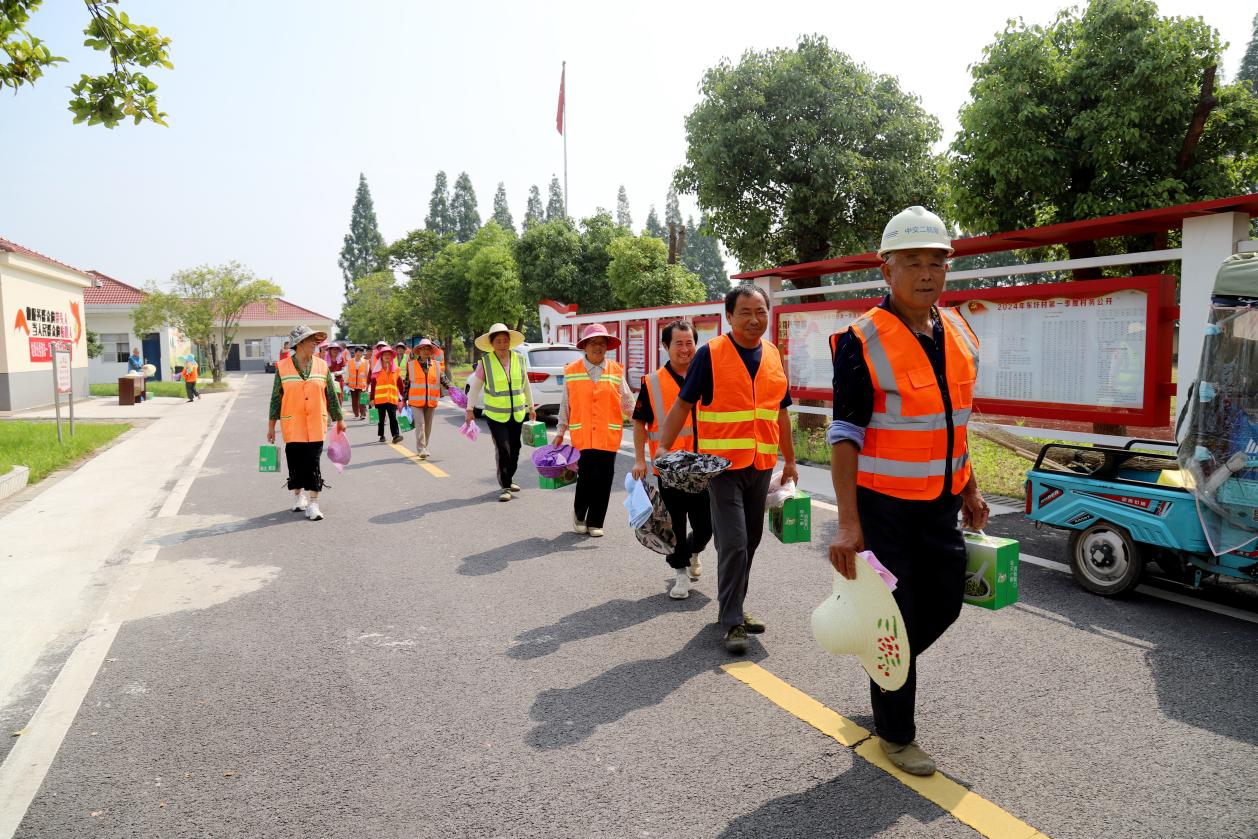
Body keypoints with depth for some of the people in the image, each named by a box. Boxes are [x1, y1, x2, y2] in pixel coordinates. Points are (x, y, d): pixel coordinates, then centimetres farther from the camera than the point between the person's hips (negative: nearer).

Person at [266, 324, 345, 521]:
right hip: (292, 426, -1)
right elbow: (276, 398, 4)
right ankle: (298, 495, 29)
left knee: (313, 464, -2)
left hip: (316, 426, 1)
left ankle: (312, 503, 4)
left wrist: (339, 419, 13)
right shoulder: (283, 367, -1)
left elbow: (331, 396, 10)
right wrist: (271, 424, 5)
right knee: (295, 463, 7)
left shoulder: (322, 366, 4)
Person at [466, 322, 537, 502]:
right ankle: (505, 487, 0)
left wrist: (531, 407, 18)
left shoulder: (519, 359, 1)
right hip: (495, 414, -4)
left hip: (517, 413, 4)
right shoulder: (485, 362, -8)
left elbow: (526, 385, 13)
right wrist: (470, 409, 4)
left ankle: (508, 479, 32)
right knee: (502, 449, -11)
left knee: (515, 449, 12)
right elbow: (475, 386, 2)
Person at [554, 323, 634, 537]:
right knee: (586, 477, -7)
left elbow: (627, 403, 10)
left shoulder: (617, 371, 8)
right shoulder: (571, 371, 7)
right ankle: (579, 514, 21)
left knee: (603, 479, 3)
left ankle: (595, 522, 19)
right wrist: (560, 433, 13)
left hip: (608, 435, 1)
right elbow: (565, 405, 12)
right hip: (582, 435, -1)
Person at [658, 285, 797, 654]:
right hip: (723, 463, -6)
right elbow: (683, 404, -5)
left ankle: (734, 606, 30)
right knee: (733, 544, -7)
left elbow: (781, 412, 16)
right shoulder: (711, 354, -7)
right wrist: (663, 448, -10)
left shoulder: (773, 356, 9)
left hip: (762, 465, 6)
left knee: (750, 541, 14)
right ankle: (732, 622, 4)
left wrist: (790, 460, 18)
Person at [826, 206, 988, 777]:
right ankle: (895, 734, 25)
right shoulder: (863, 342, -16)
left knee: (944, 605, 17)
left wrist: (969, 490, 18)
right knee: (897, 618, 4)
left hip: (940, 503, 7)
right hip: (883, 507, -7)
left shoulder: (959, 333, 6)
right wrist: (847, 523, -22)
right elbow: (845, 435, -18)